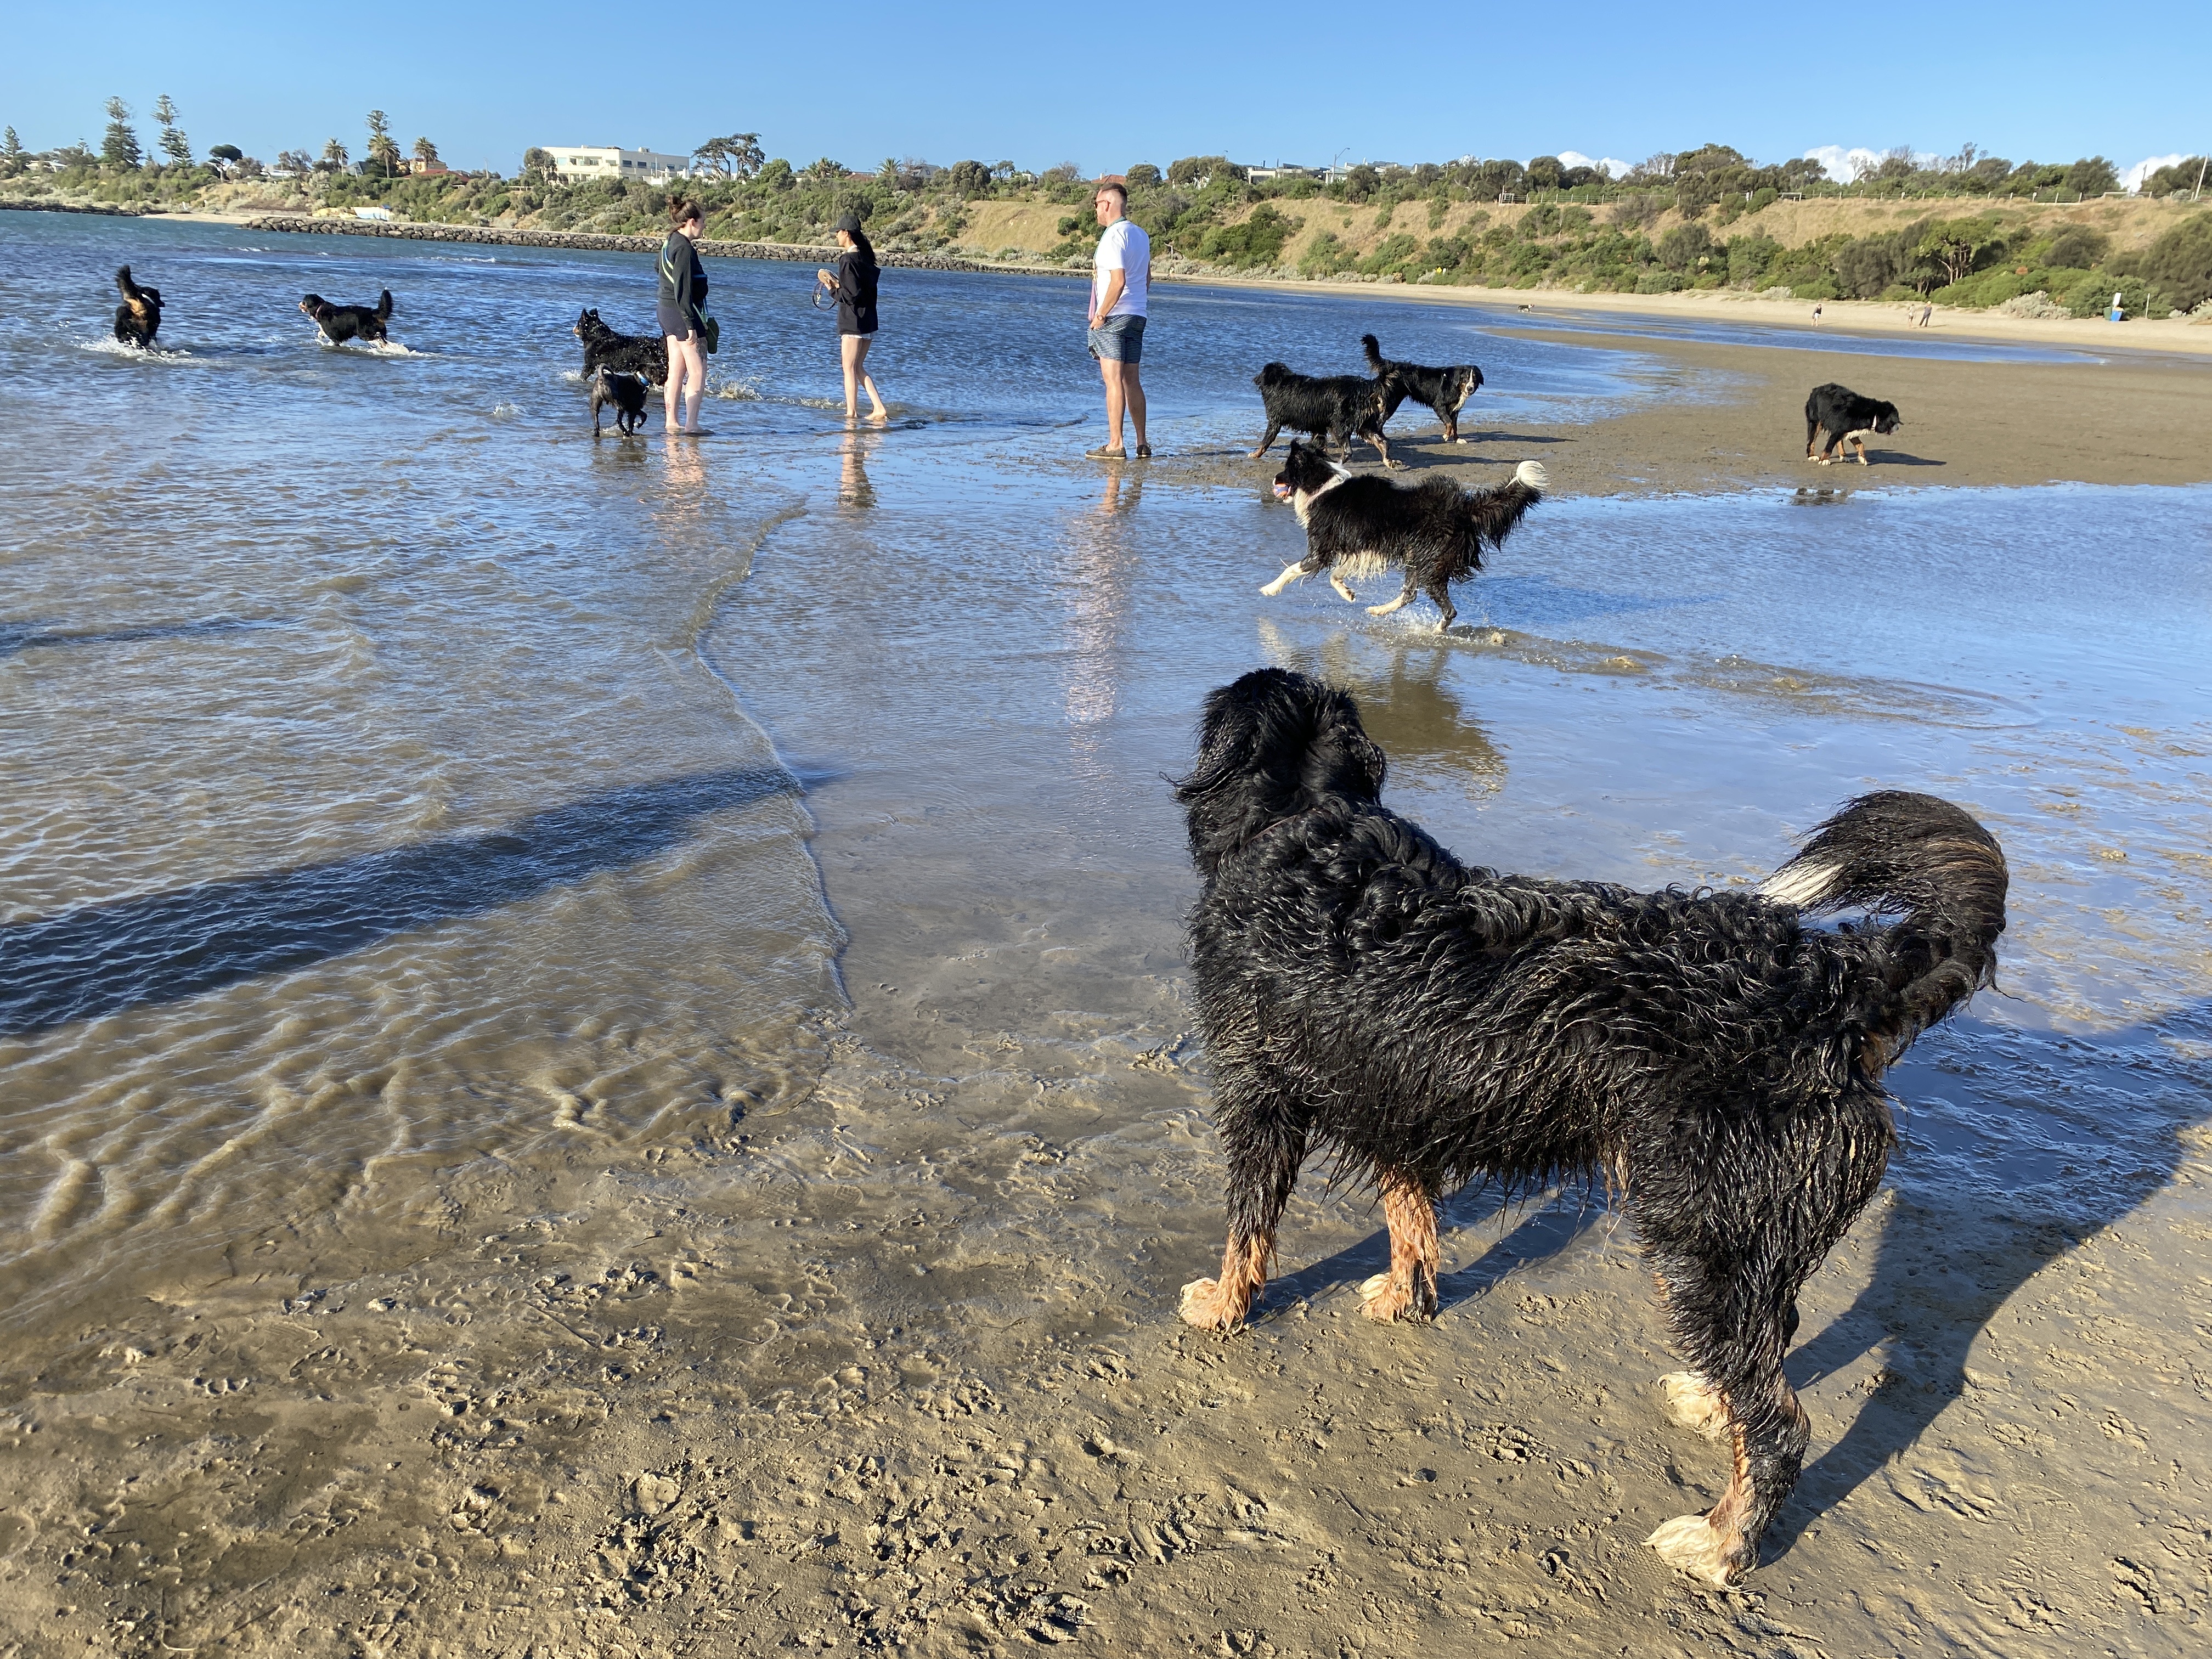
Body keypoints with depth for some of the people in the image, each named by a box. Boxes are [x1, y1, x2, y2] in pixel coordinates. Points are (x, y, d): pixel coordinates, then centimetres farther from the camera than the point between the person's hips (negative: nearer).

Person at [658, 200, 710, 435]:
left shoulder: (670, 243, 13)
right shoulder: (684, 248, -17)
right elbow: (683, 291, -21)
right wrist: (691, 325, -22)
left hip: (667, 311, 10)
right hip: (682, 312, -10)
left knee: (676, 371, 12)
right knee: (698, 372, -6)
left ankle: (672, 422, 15)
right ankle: (692, 425, -7)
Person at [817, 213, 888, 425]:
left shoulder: (847, 260, -15)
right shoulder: (865, 257, 11)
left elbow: (852, 295, -20)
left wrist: (833, 288, -5)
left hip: (853, 322, -9)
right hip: (869, 320, 9)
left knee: (850, 369, 1)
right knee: (858, 368, 15)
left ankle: (851, 413, 6)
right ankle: (880, 409, 8)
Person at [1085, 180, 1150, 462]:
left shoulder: (1113, 236, -13)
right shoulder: (1141, 235, 14)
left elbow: (1118, 281, -20)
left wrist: (1101, 314, -14)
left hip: (1113, 317, -9)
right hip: (1137, 315, 9)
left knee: (1113, 379, -8)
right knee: (1131, 380, 11)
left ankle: (1115, 445, -10)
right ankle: (1142, 444, 12)